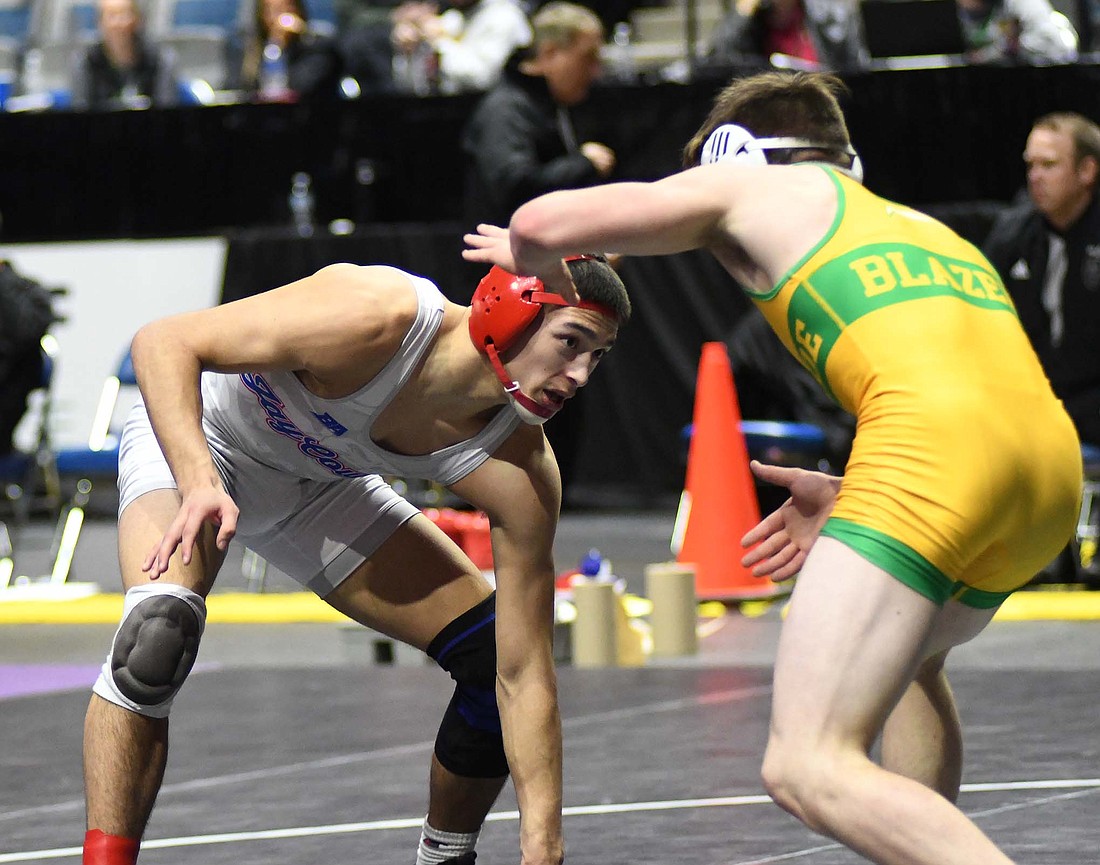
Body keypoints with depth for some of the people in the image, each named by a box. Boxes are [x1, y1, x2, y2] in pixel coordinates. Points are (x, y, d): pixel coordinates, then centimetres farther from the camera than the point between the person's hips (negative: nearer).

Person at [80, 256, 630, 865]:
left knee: (495, 659, -2)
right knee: (159, 636, -34)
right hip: (189, 435, -5)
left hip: (319, 488, 5)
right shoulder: (377, 318, -38)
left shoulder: (519, 475, -24)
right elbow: (163, 342, -34)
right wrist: (199, 481, -50)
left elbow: (525, 677, -19)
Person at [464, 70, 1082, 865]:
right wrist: (849, 499, 31)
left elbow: (540, 224, 14)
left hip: (936, 438, -8)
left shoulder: (744, 183, 20)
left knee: (807, 769, -10)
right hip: (1055, 458, 8)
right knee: (903, 650, 36)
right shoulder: (921, 225, 37)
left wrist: (538, 265, 36)